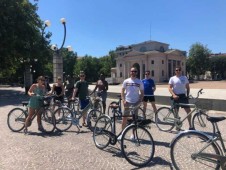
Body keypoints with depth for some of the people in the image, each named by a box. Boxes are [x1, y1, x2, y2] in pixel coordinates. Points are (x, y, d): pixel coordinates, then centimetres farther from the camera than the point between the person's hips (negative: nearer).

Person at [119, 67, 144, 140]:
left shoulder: (139, 82, 2)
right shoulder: (126, 81, 2)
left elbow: (142, 93, 5)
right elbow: (122, 91, 4)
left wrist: (140, 101, -8)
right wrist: (123, 100, -7)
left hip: (135, 102, 0)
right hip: (127, 102, 0)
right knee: (124, 118, 3)